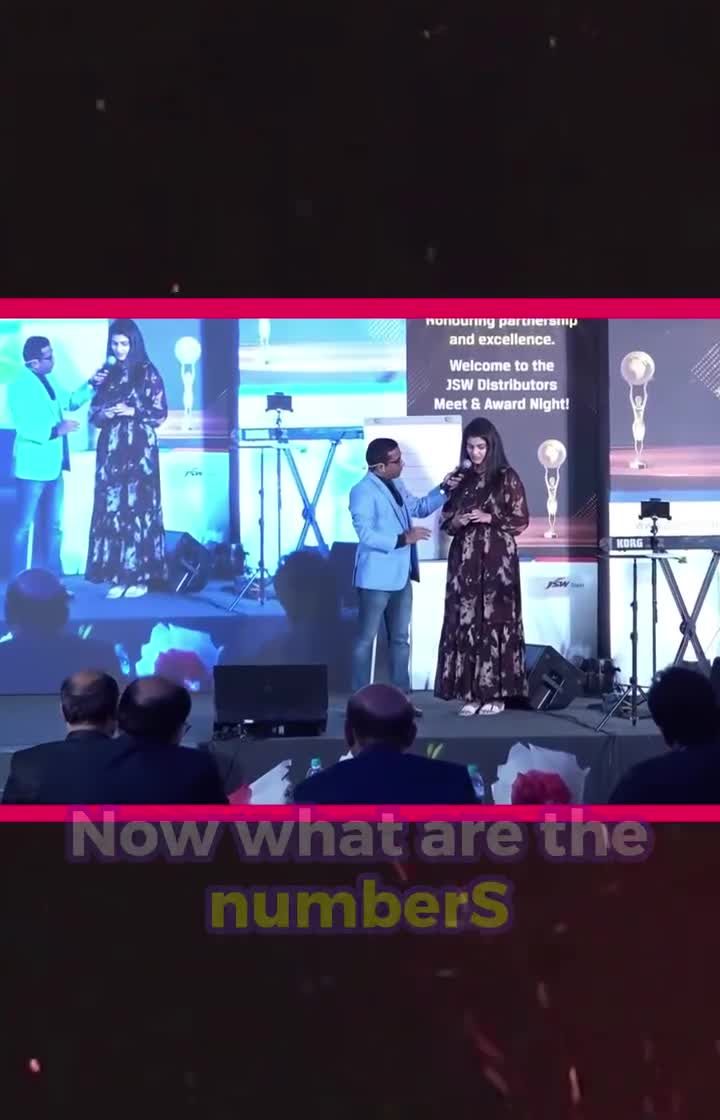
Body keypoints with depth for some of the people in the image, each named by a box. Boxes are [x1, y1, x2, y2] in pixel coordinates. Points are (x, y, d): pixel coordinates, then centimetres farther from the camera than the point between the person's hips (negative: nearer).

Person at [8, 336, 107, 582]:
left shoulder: (49, 380, 10)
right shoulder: (20, 386, -16)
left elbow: (70, 402, 22)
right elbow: (24, 427, -24)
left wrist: (91, 385, 10)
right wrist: (55, 430, -32)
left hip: (53, 465, 9)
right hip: (33, 466, -9)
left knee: (52, 526, 14)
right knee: (24, 526, -1)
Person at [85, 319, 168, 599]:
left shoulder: (147, 372, 0)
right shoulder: (107, 373, 12)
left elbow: (160, 413, -2)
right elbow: (93, 411, 15)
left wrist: (133, 412, -15)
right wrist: (103, 413, -7)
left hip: (139, 448, -4)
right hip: (111, 449, 4)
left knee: (138, 508, -7)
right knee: (110, 508, -1)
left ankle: (140, 577, -3)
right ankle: (118, 576, 3)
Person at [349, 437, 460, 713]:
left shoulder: (395, 485, 11)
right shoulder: (363, 492, -16)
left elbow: (419, 508, 25)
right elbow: (366, 535, -23)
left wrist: (443, 490, 11)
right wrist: (403, 538, -25)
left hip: (400, 576, 9)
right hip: (376, 578, -9)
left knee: (400, 638, 13)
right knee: (366, 638, 0)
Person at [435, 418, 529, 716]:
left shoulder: (507, 478, 0)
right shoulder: (461, 478, 13)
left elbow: (521, 521, -2)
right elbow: (445, 519, 16)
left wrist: (490, 518, -15)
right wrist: (455, 521, -6)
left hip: (497, 559, -4)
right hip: (465, 560, 4)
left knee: (495, 622, -5)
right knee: (465, 622, 0)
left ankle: (496, 694, 0)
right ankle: (472, 692, 5)